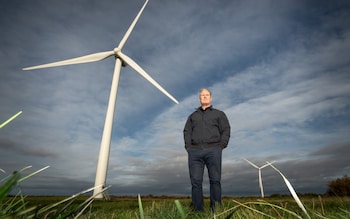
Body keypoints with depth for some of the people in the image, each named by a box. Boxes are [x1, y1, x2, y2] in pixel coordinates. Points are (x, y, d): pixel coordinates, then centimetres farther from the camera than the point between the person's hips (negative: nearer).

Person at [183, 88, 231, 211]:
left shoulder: (219, 114, 18)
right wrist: (188, 147, 0)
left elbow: (226, 130, 8)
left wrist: (221, 146, -6)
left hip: (213, 150, -2)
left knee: (215, 180, -3)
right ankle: (197, 210, 6)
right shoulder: (193, 116, 25)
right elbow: (187, 132, 15)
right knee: (196, 181, -1)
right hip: (194, 151, 2)